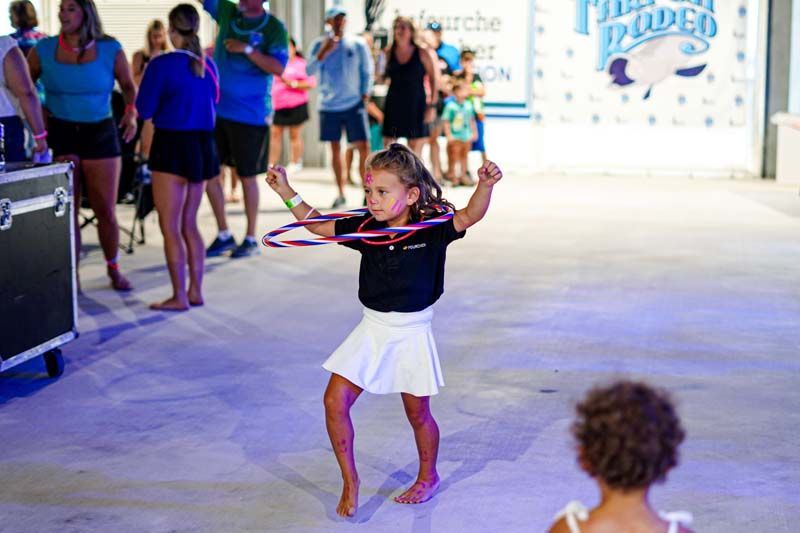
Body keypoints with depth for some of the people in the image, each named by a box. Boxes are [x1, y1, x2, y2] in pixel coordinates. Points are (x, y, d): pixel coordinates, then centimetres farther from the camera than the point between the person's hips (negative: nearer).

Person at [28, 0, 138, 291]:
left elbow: (129, 85, 8)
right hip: (60, 134, 0)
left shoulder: (110, 49, -3)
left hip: (101, 134, 0)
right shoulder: (43, 49, -2)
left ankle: (113, 269, 25)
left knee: (106, 211, 4)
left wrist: (131, 112, -10)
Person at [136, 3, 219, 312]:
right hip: (202, 146, 6)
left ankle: (179, 296, 2)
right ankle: (195, 291, 17)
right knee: (189, 224, 15)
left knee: (169, 226, 1)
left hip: (173, 147, -6)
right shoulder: (208, 65, 7)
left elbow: (144, 109, -7)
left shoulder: (162, 64, -11)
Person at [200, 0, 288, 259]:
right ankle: (224, 235, 19)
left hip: (250, 114, -5)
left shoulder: (274, 28, -8)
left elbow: (278, 68, -17)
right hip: (216, 109, 5)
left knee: (246, 176, 4)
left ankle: (250, 239, 18)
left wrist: (247, 49, -22)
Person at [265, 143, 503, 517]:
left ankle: (428, 476, 36)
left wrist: (485, 186, -45)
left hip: (411, 334, -3)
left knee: (417, 413, 10)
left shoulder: (431, 229, -13)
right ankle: (349, 481, 10)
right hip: (372, 330, 4)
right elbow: (319, 226, 8)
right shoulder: (365, 227, -3)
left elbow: (468, 216, -27)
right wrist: (287, 192, 2)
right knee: (335, 401, -5)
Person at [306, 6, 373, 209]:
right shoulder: (319, 44, 4)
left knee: (363, 148, -8)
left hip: (354, 104, -1)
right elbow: (310, 70, -6)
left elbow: (367, 72, 8)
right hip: (329, 106, 1)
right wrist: (323, 52, -18)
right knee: (335, 149, 6)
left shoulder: (358, 44, 2)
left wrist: (365, 94, -3)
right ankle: (340, 193, 15)